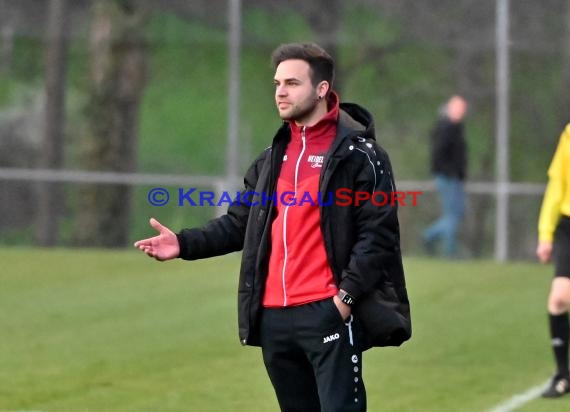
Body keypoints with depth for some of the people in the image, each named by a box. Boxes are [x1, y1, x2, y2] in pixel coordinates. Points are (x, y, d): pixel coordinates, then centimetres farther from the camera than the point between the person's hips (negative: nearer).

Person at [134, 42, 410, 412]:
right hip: (274, 317, 7)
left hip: (327, 312, -7)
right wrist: (184, 244, 2)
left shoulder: (358, 153, -4)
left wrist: (346, 295, -18)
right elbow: (240, 224, 18)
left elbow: (377, 234, -10)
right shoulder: (272, 158, 19)